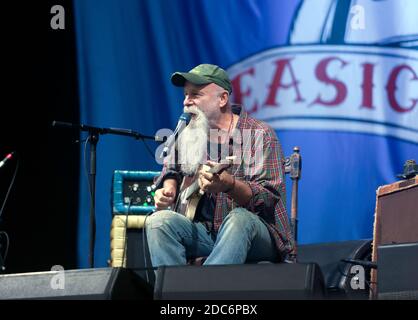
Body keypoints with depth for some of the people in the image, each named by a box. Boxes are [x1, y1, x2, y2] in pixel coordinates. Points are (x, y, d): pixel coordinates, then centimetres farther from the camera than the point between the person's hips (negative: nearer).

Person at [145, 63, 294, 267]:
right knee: (160, 220, -20)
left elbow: (269, 199, -18)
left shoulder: (260, 135, -10)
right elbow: (171, 171, 28)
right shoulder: (188, 134, 8)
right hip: (205, 232, 5)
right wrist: (168, 189, 4)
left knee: (239, 219, -38)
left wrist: (230, 185, -37)